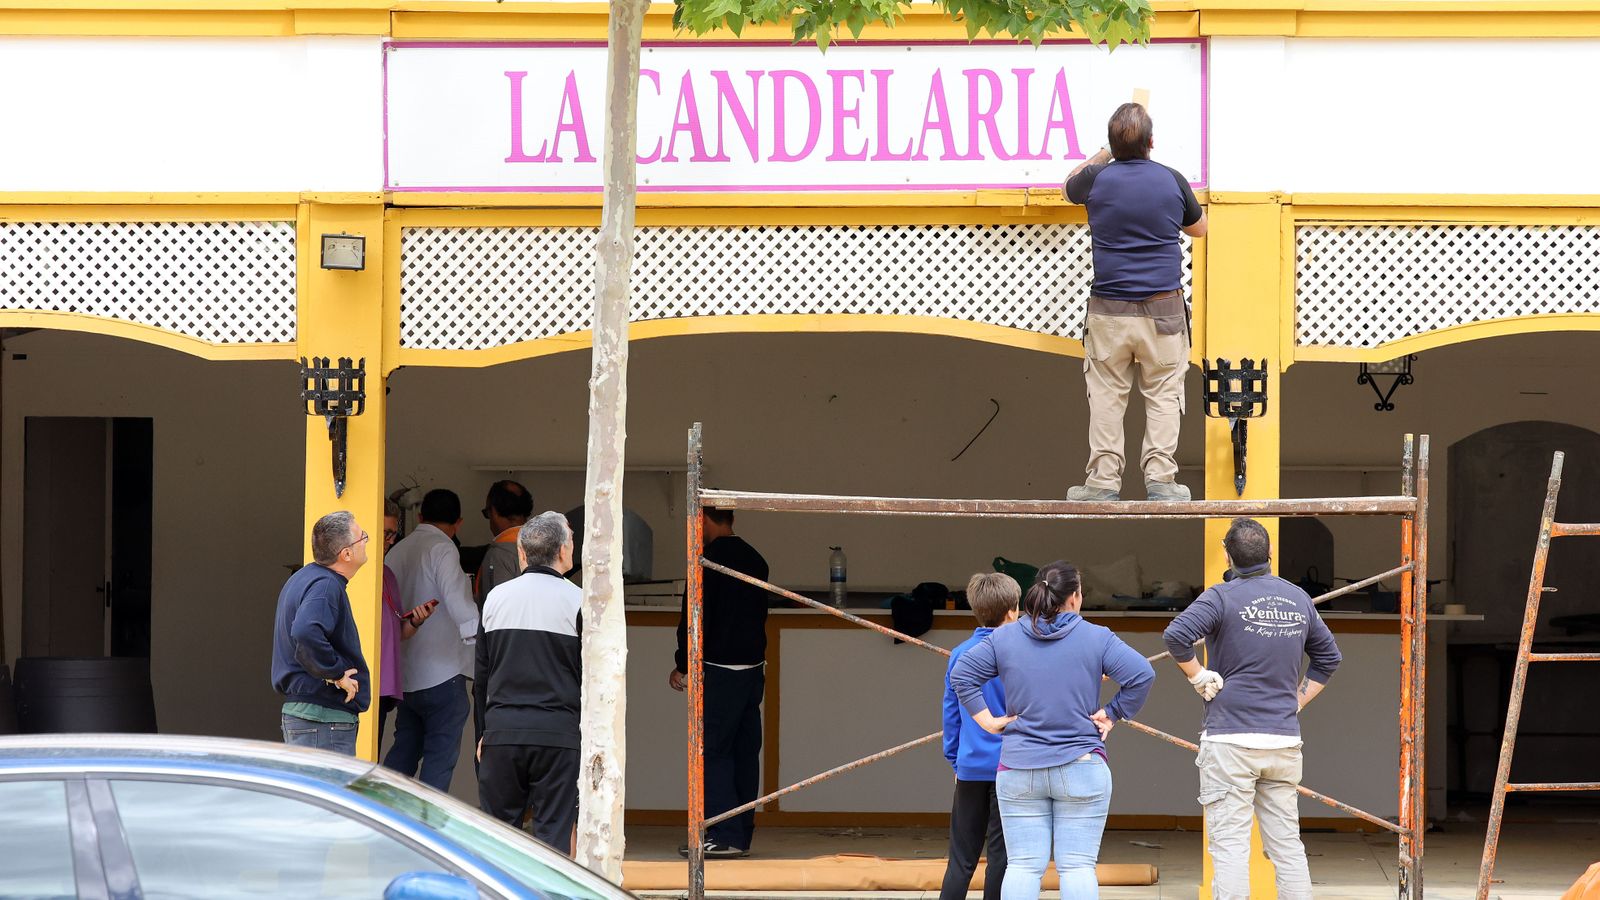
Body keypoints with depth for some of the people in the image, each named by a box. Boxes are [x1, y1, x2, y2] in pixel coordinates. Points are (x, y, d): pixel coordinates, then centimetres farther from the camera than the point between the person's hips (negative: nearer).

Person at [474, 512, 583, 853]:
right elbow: (590, 675, -3)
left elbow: (481, 674, 14)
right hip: (558, 733, -3)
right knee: (554, 829, -1)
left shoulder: (496, 597, 9)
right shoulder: (577, 601, -3)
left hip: (502, 731, 3)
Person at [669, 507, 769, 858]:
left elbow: (696, 618, -13)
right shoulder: (755, 560, 13)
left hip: (720, 671, -8)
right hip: (754, 667, 8)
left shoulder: (708, 560, -11)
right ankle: (741, 836, 13)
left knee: (713, 751, -5)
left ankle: (724, 836, -11)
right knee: (745, 751, 10)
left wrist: (684, 665, -3)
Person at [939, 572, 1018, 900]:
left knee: (961, 857, 8)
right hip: (1009, 766, -4)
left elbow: (951, 712, 9)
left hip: (970, 767, 4)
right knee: (1001, 854, 2)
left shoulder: (959, 655, 4)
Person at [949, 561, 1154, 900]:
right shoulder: (1096, 638, -4)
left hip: (1018, 771, 2)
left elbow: (961, 674, 2)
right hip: (1081, 770, -2)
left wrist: (987, 720, 4)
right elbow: (1142, 675, -11)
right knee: (1078, 866, 0)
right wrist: (1113, 714, -1)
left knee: (1022, 865, 4)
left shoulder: (1004, 638, 3)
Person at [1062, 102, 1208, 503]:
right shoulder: (1172, 181, -3)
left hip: (1108, 311, 0)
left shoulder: (1098, 179, -4)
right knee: (1163, 395, 5)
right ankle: (1160, 480, 1)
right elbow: (1198, 228, 16)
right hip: (1163, 310, 0)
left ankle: (1103, 482, 4)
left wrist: (1103, 156, 31)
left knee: (1106, 397, 6)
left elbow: (1069, 186, 22)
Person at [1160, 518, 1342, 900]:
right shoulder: (1299, 599, 11)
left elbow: (1175, 635, -20)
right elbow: (1328, 657, 23)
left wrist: (1199, 678, -6)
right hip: (1285, 740, 5)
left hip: (1231, 739, -5)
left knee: (1230, 846, -6)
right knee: (1288, 846, 10)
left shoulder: (1223, 596, -6)